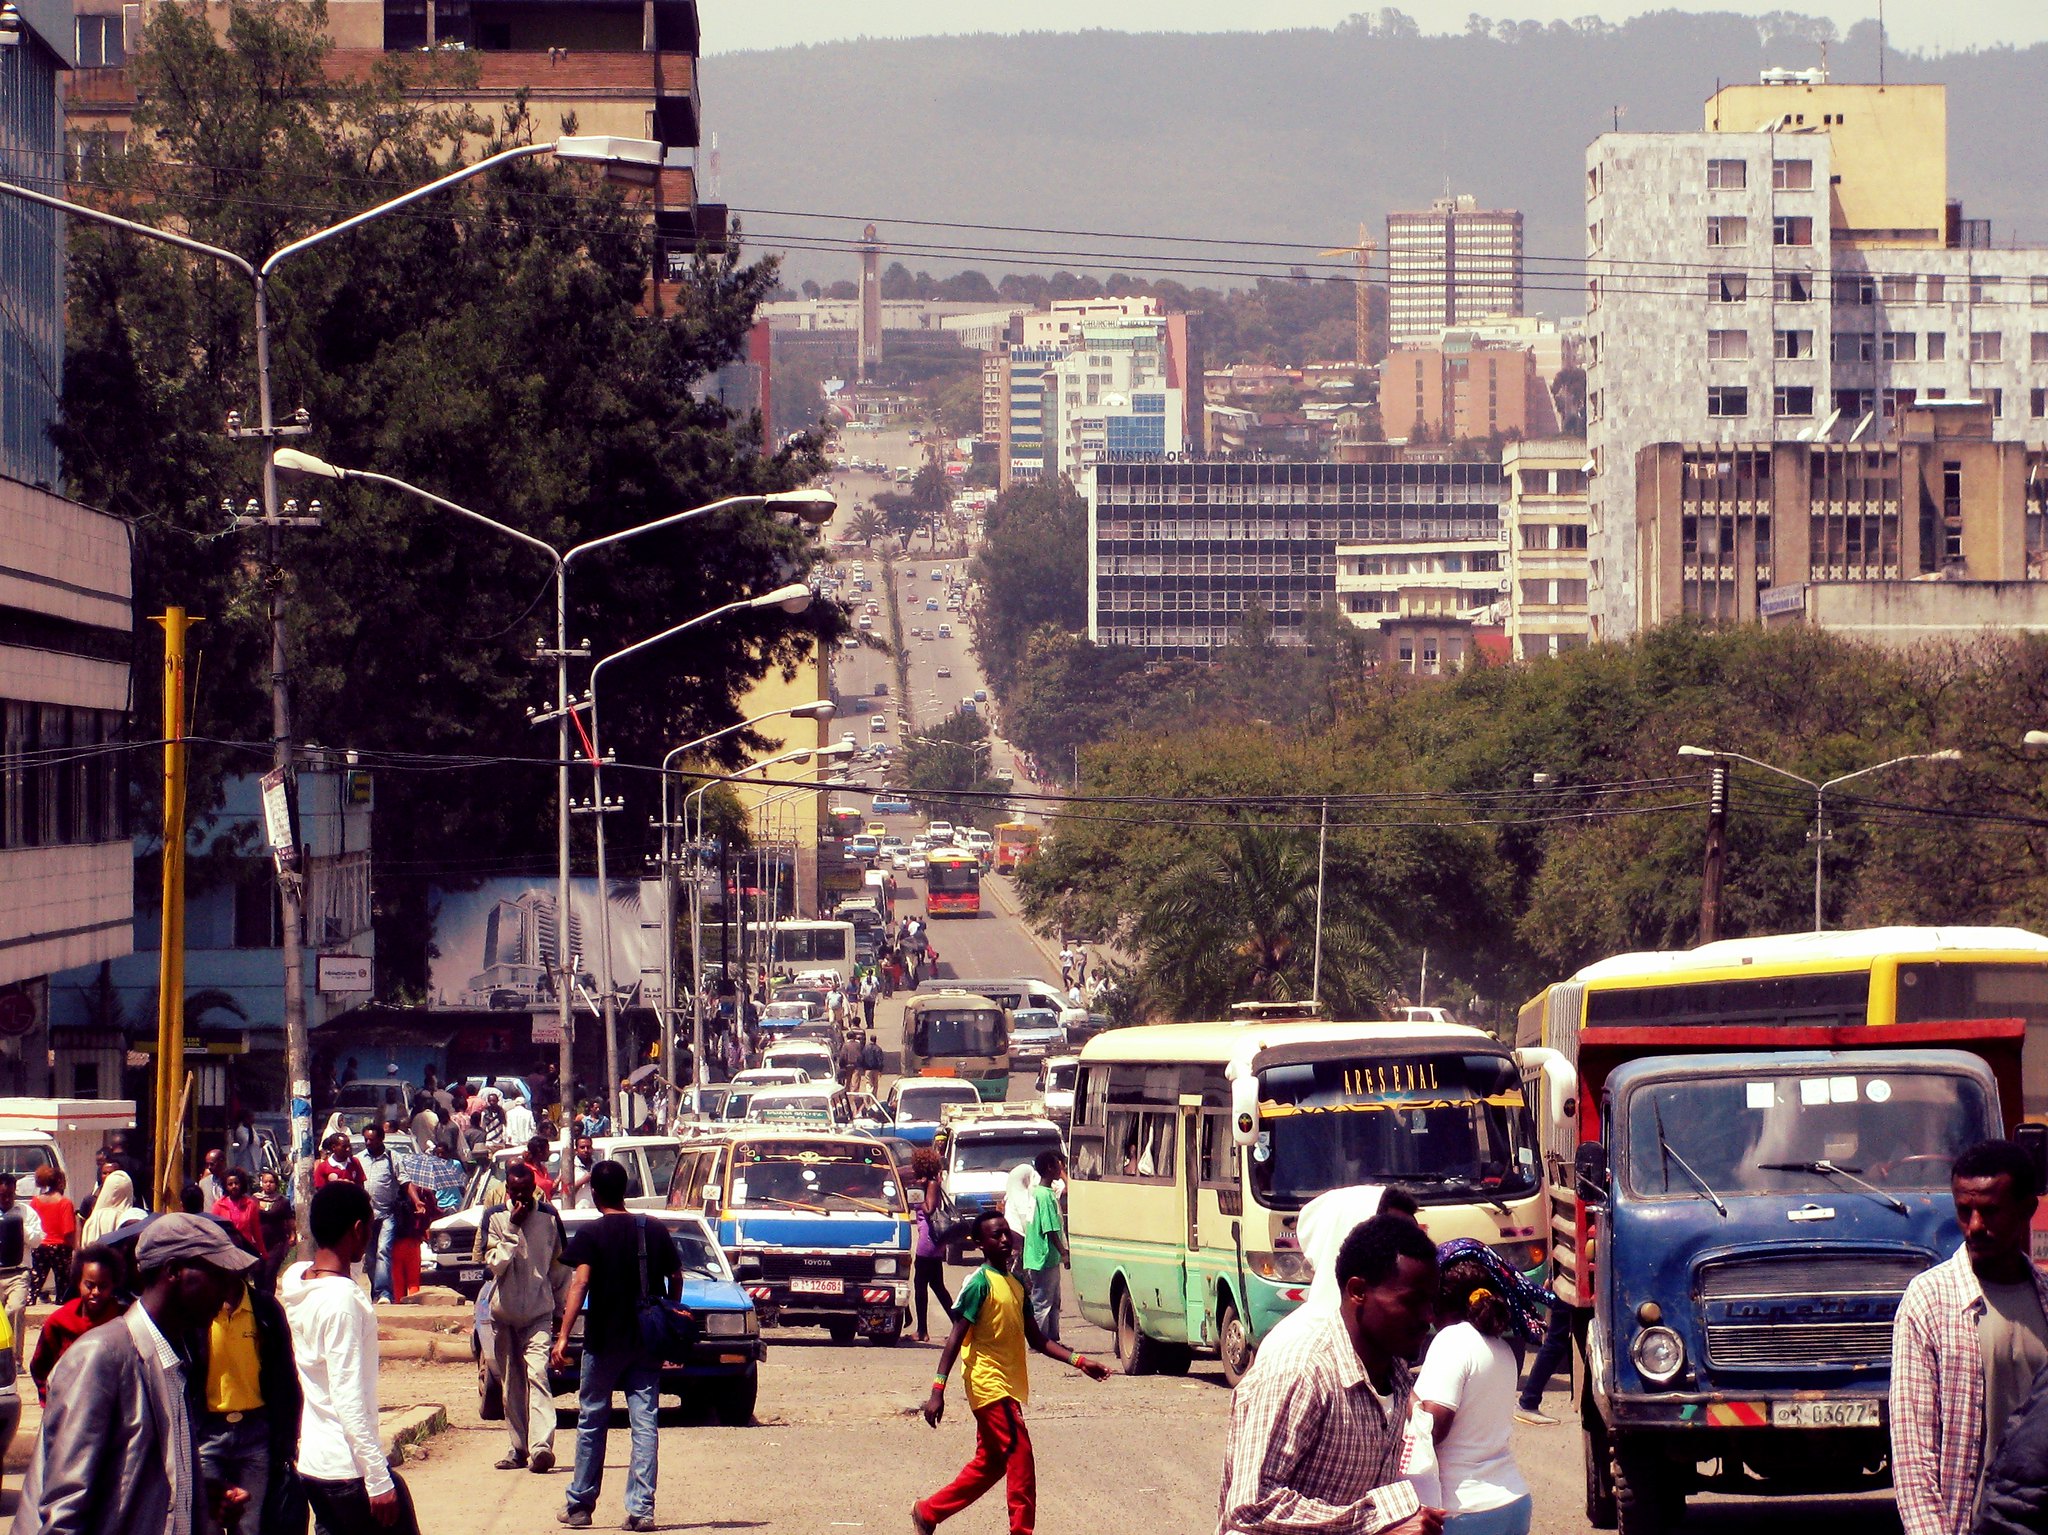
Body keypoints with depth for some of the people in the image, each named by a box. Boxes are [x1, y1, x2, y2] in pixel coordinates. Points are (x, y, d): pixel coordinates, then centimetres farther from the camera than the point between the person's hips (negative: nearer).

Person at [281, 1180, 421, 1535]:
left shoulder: (293, 1278, 3)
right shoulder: (341, 1299, -19)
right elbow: (349, 1401, -21)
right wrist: (379, 1480, -18)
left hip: (308, 1462, 8)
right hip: (349, 1468, -8)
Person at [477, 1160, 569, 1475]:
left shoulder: (549, 1217, 2)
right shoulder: (494, 1218, 0)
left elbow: (560, 1266, 11)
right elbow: (494, 1263, -11)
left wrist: (559, 1308, 13)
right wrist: (512, 1228, -17)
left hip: (539, 1311, -2)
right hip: (504, 1312, 2)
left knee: (536, 1373, -16)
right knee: (511, 1383, 6)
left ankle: (542, 1446, -27)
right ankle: (519, 1446, 14)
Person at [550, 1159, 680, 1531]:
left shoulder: (590, 1234, -7)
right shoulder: (655, 1231, 4)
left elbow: (580, 1283, -17)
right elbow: (675, 1279, 9)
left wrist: (563, 1335, -20)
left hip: (604, 1340, -3)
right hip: (648, 1341, 3)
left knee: (592, 1423, 9)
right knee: (644, 1423, 1)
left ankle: (579, 1506, 16)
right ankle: (641, 1508, -7)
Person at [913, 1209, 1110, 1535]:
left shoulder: (1015, 1285, 14)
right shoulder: (980, 1283, -11)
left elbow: (1037, 1340, 16)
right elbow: (955, 1339, -15)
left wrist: (1079, 1361, 5)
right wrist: (938, 1390, -21)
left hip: (1006, 1388, 9)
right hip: (989, 1384, -9)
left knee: (989, 1464, 14)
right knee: (1020, 1457, -11)